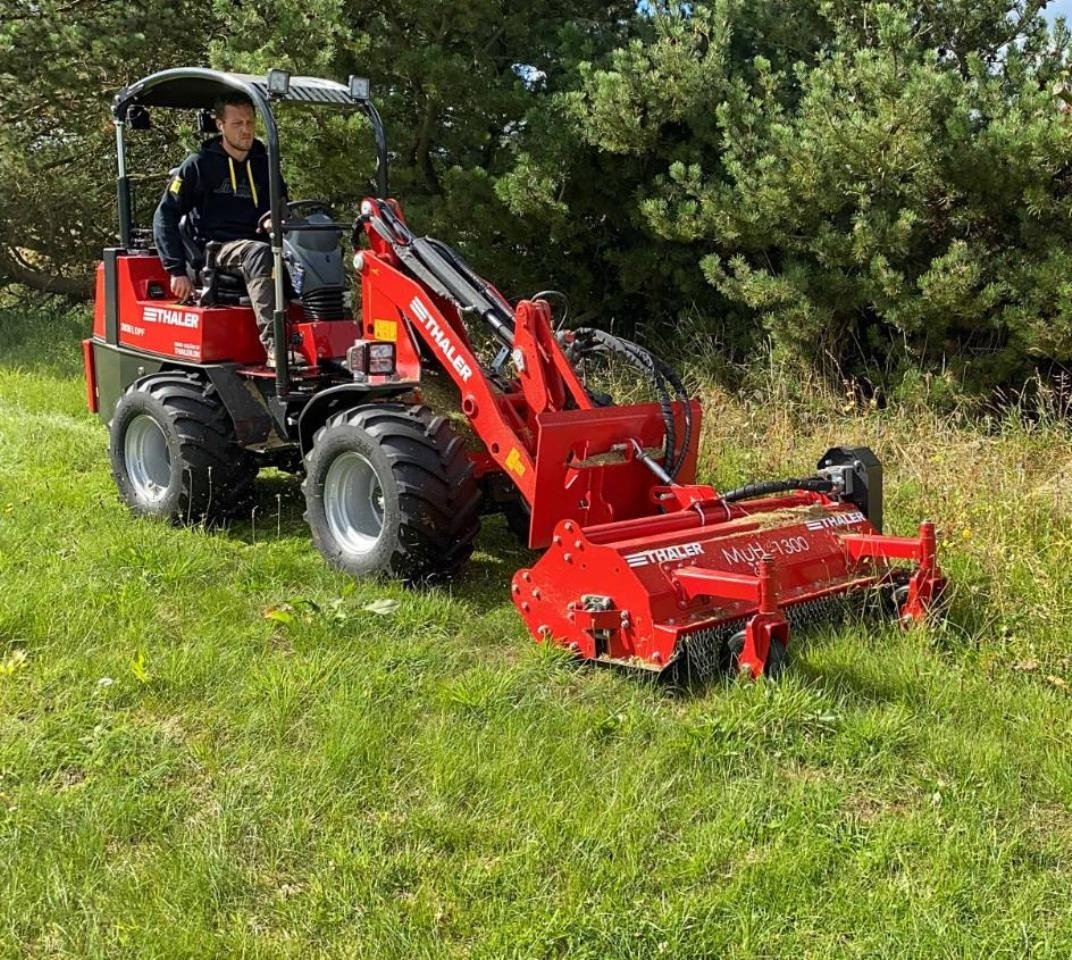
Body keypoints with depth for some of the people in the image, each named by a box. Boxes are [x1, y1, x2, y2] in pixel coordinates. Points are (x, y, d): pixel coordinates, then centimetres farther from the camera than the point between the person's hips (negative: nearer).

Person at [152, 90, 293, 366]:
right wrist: (177, 270, -9)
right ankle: (273, 345, -49)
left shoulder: (264, 165, 15)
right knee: (258, 252, -38)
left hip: (253, 245, 4)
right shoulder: (199, 165, 2)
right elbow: (165, 216, 0)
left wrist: (271, 220, -4)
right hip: (216, 250, -4)